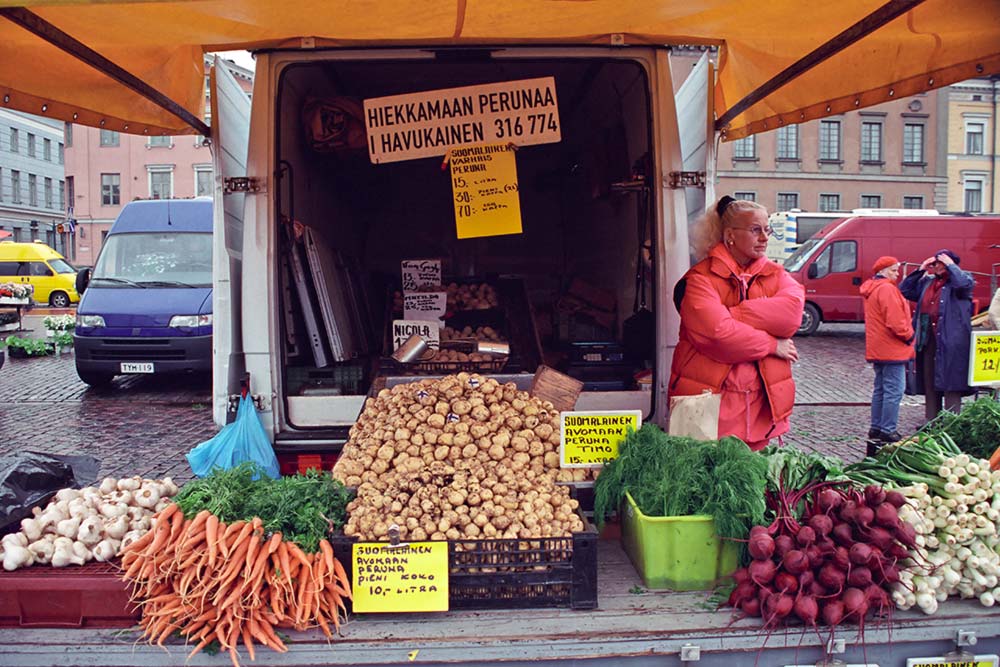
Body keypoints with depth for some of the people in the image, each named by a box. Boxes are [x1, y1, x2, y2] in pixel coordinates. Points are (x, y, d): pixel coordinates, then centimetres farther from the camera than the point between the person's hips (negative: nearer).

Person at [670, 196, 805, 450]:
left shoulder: (775, 275, 13)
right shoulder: (701, 277, -4)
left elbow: (791, 312, -10)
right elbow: (716, 334, -19)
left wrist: (731, 315, -15)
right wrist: (771, 345, -8)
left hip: (760, 402, 5)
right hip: (709, 401, -4)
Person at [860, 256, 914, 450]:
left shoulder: (871, 289, 16)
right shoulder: (887, 289, -15)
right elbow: (895, 321, -22)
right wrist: (908, 336, -7)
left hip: (877, 349, 10)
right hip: (891, 349, -10)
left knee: (880, 389, 15)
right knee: (894, 390, -6)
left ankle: (876, 428, 19)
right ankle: (888, 431, -5)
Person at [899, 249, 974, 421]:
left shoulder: (960, 279, 1)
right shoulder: (927, 282, 18)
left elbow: (965, 284, -22)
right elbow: (904, 291, 17)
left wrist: (951, 265, -10)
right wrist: (920, 270, 11)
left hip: (950, 339, -6)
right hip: (928, 338, 6)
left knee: (950, 382, -6)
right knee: (929, 381, 11)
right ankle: (931, 421, 19)